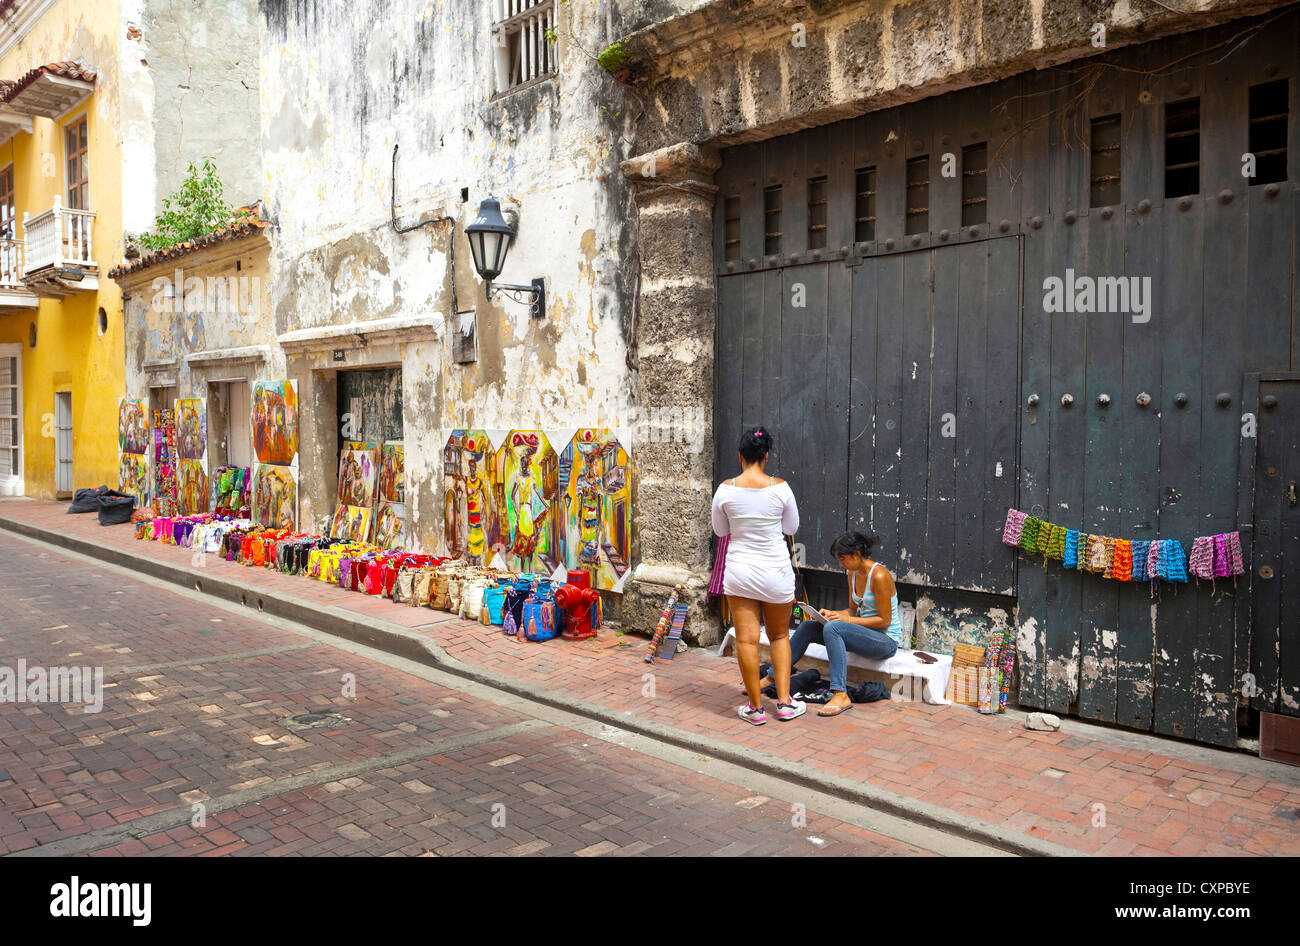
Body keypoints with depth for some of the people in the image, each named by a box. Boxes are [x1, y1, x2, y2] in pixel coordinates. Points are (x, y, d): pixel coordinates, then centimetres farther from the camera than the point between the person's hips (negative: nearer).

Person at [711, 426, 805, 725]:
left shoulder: (725, 489, -9)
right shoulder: (780, 487, -11)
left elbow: (720, 530, 5)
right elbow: (792, 527, 4)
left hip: (739, 571, 0)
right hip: (776, 571, 0)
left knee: (746, 639, 5)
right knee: (780, 636, 17)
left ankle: (755, 707, 13)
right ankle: (785, 702, 17)